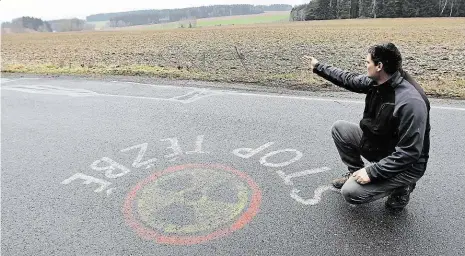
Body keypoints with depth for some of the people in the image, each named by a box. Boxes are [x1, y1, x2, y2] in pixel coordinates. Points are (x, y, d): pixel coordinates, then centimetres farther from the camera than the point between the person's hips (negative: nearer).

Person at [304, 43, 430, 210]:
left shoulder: (411, 102, -33)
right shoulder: (377, 82, -9)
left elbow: (409, 152, -31)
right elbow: (349, 79, 9)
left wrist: (372, 172, -28)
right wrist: (318, 67, 15)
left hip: (405, 164, -8)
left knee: (351, 192, -20)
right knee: (339, 128, 1)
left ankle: (401, 187, 6)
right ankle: (355, 172, 16)